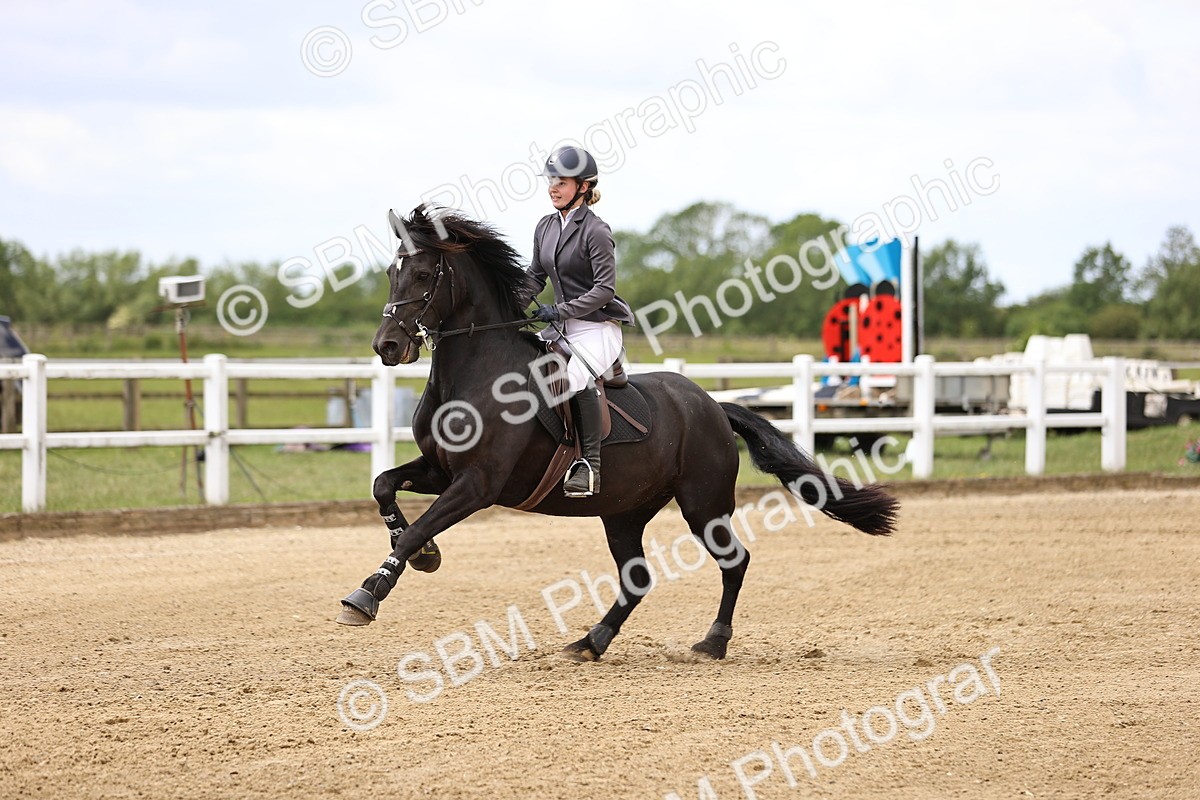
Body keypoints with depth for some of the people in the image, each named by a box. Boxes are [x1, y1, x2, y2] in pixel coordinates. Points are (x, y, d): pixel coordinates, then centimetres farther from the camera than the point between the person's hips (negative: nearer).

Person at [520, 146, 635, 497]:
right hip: (562, 328, 9)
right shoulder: (545, 227, 11)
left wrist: (560, 311, -22)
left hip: (598, 326, -9)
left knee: (577, 376, -35)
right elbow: (535, 276, 19)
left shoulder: (595, 231, -12)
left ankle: (590, 464, -31)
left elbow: (605, 289, -17)